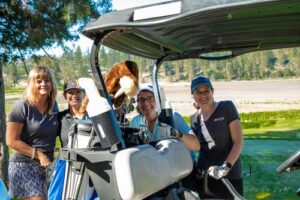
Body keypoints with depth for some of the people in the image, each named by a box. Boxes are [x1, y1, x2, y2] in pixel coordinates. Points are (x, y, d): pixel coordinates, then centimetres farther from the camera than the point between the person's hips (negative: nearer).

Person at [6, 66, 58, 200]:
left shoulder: (53, 106, 3)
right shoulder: (22, 106, -14)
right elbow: (11, 141, -15)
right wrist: (38, 154, -16)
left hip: (45, 166, 6)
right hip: (23, 165, -6)